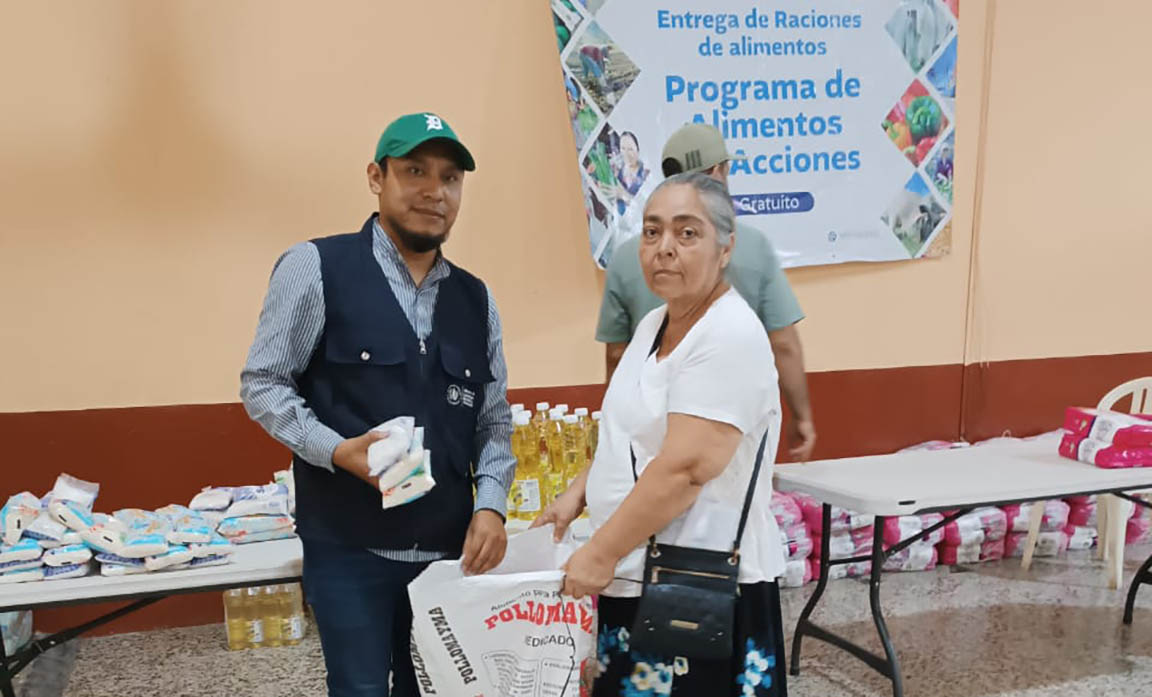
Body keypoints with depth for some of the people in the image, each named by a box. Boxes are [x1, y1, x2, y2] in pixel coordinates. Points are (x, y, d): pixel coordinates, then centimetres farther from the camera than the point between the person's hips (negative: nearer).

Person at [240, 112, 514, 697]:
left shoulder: (476, 299, 8)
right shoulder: (316, 267, -6)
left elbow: (495, 420, 12)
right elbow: (262, 384, -5)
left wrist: (490, 504, -3)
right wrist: (338, 451, -19)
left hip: (447, 548, 5)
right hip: (348, 545, -4)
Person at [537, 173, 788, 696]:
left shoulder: (730, 336, -19)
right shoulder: (654, 324, 9)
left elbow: (686, 469, -25)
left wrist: (601, 553, -20)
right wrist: (577, 495, 10)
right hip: (637, 578, 8)